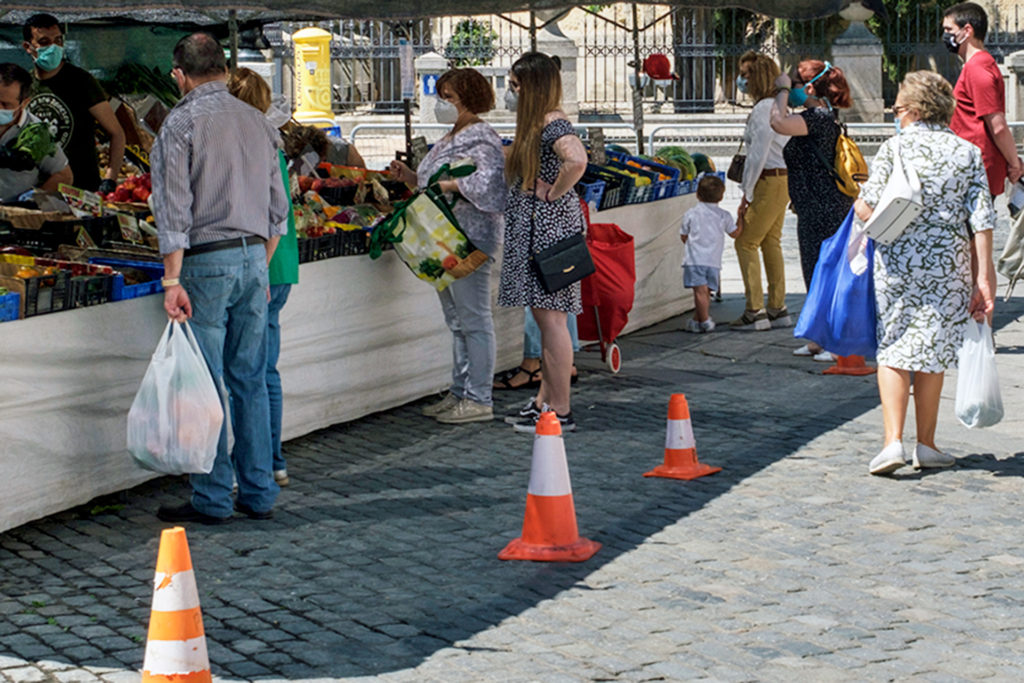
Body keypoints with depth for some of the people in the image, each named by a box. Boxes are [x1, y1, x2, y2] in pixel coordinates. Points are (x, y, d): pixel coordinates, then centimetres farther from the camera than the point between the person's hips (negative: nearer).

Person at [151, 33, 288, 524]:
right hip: (254, 256, 6)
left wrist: (172, 279, -13)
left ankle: (212, 499, 3)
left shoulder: (181, 123, -7)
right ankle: (259, 493, 15)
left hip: (207, 261, -6)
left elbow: (174, 209, -13)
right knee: (250, 380, 11)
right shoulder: (257, 122, 11)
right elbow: (278, 208, 15)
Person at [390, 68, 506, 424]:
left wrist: (450, 184, -30)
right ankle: (459, 392, 22)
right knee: (457, 320, 15)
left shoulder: (482, 139, -11)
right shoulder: (450, 138, 19)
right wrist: (410, 177, 11)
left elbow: (490, 181, -24)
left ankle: (479, 399, -2)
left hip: (471, 237, -10)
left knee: (473, 318, -6)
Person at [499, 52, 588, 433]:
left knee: (552, 318, -6)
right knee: (543, 316, 14)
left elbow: (577, 161, -35)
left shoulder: (553, 123, -16)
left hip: (550, 225, -11)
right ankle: (545, 401, 21)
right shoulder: (533, 123, 16)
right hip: (534, 228, 11)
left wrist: (553, 192, -21)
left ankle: (561, 412, -2)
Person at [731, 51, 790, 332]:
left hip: (770, 181, -10)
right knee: (771, 242, 13)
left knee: (746, 242, -4)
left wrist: (746, 194, -16)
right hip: (783, 179, 10)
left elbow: (758, 155, -20)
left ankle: (755, 312, -5)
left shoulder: (763, 110, -17)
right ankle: (778, 309, 16)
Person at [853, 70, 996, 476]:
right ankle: (926, 445, 16)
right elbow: (981, 220, -2)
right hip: (949, 265, 2)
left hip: (898, 262, -2)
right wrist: (983, 276, 0)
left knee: (893, 350, 6)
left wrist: (859, 203, 15)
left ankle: (893, 440, -7)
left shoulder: (894, 148, -4)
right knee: (932, 351, 12)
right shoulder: (968, 153, 3)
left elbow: (867, 210, -9)